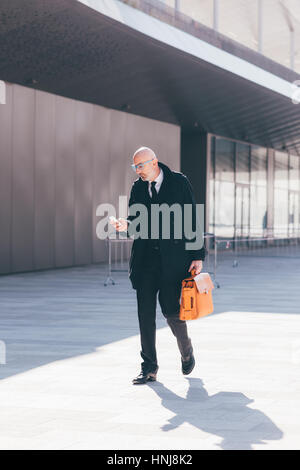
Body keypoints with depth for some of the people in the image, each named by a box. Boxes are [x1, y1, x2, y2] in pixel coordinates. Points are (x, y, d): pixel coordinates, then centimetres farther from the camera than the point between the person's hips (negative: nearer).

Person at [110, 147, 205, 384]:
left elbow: (193, 220, -2)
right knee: (145, 312, 1)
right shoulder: (138, 188, 11)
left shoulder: (179, 182, -2)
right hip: (146, 256, 4)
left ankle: (186, 350, 23)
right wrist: (126, 224, -13)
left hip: (174, 257, -4)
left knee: (170, 309, -6)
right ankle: (149, 367, 9)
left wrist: (197, 256, -6)